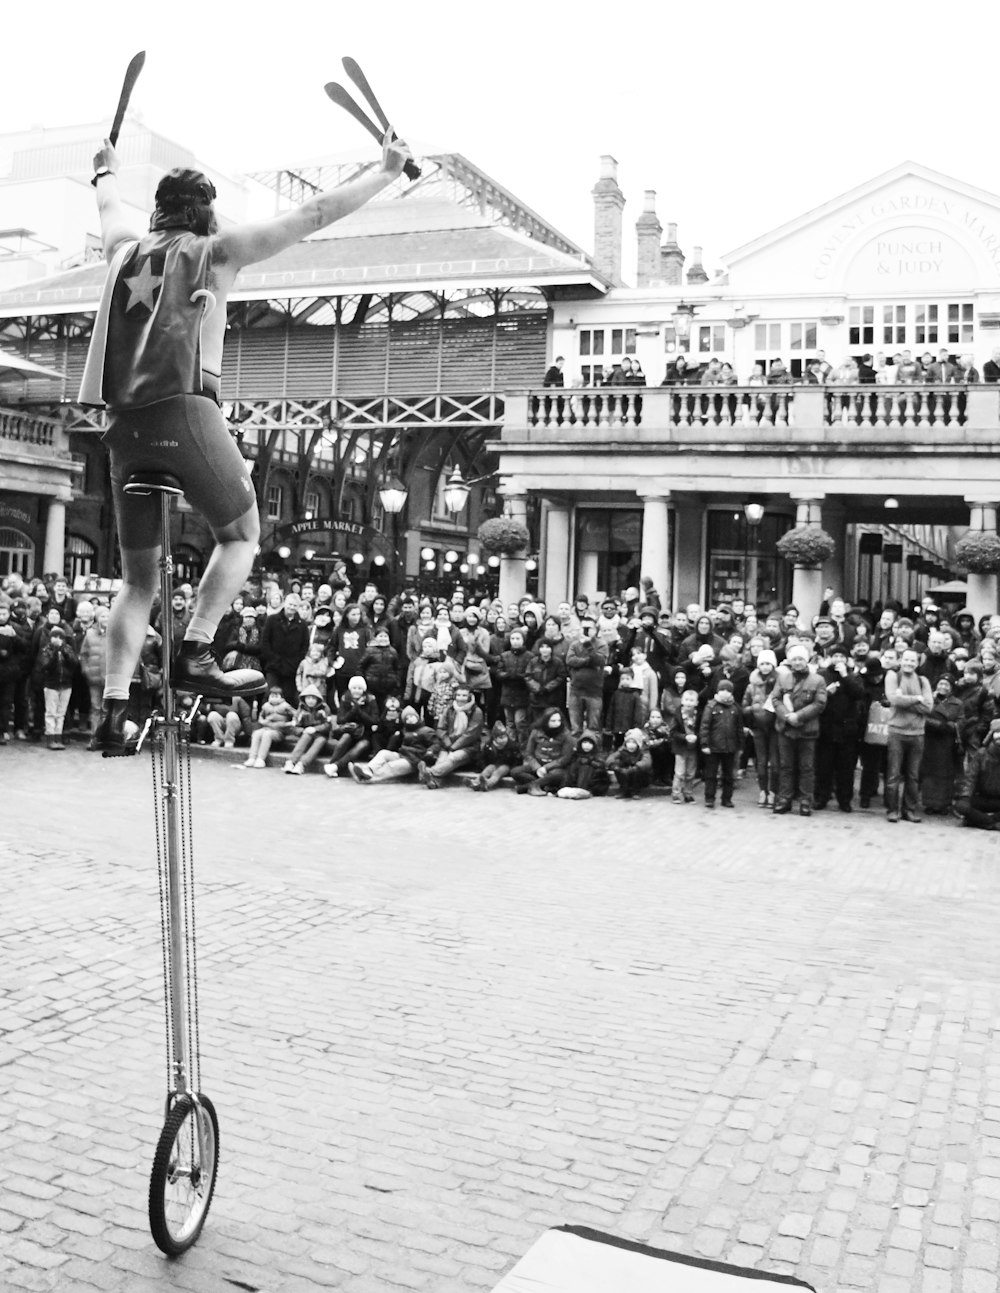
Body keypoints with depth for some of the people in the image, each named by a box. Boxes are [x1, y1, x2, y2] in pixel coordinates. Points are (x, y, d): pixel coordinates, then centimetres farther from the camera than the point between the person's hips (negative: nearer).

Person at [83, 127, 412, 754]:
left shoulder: (127, 247, 19)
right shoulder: (217, 250, 7)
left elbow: (110, 205, 43)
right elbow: (314, 215, 6)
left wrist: (107, 171, 65)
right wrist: (387, 171, 13)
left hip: (123, 421, 6)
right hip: (185, 409, -5)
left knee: (139, 577, 10)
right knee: (241, 534, 12)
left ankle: (114, 711, 4)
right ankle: (197, 655, -5)